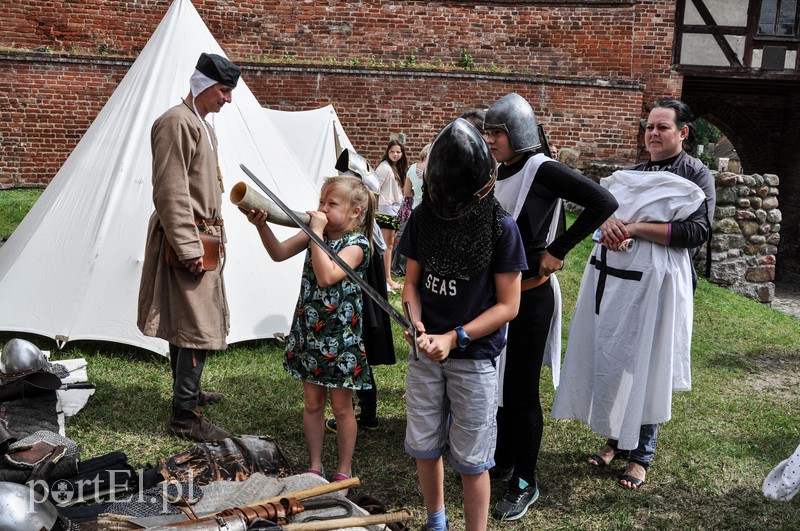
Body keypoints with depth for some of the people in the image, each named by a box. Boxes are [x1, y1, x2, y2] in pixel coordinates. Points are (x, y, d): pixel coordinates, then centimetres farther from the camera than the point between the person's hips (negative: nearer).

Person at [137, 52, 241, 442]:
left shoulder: (202, 125, 17)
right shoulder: (176, 123, -15)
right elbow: (170, 193, -21)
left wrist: (214, 233, 21)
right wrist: (189, 249, -22)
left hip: (201, 237, 10)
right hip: (188, 239, -10)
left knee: (184, 322, 18)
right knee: (197, 327, -8)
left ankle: (188, 392, 31)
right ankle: (185, 416, 0)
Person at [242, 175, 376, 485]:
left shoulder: (356, 244, -15)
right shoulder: (315, 233, 3)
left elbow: (327, 276, -29)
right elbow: (279, 253, 0)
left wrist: (317, 233, -26)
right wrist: (261, 225, -16)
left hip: (341, 336, -6)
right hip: (309, 331, 6)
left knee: (341, 406, 8)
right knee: (312, 403, 14)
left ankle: (344, 471, 23)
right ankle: (314, 467, 29)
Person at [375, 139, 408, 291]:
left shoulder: (398, 168, 14)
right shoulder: (385, 167, -12)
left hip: (395, 210, 9)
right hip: (385, 210, -9)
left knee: (390, 244, 10)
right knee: (387, 245, -6)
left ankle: (386, 276, 15)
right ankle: (387, 279, -4)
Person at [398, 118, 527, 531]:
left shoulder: (501, 228, -14)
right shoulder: (423, 218, -2)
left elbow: (508, 305, -11)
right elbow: (412, 281, 6)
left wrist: (454, 339, -20)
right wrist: (416, 324, -14)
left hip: (473, 358, -4)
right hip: (425, 353, 4)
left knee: (470, 459, 6)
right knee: (423, 446, 17)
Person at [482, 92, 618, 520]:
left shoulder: (542, 170, -16)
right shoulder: (497, 172, 5)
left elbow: (604, 203, -23)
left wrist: (557, 251, -19)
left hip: (531, 294, -7)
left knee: (521, 389, 2)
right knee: (498, 381, 17)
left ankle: (525, 483, 17)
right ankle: (503, 461, 35)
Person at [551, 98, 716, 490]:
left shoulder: (695, 176, -2)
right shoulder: (630, 174, 15)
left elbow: (697, 231, -13)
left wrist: (635, 228, -18)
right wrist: (609, 221, -13)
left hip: (653, 283, -5)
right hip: (611, 280, 5)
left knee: (644, 366, 1)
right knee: (608, 359, 9)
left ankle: (640, 455, 15)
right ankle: (616, 439, 25)